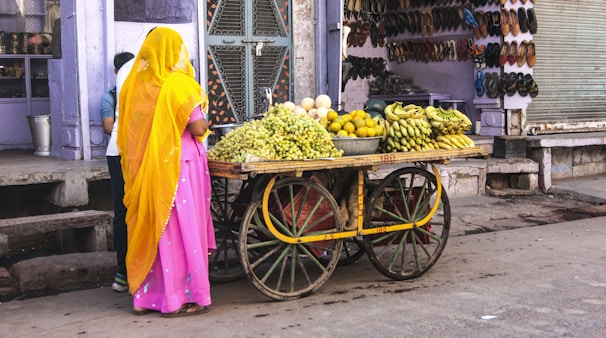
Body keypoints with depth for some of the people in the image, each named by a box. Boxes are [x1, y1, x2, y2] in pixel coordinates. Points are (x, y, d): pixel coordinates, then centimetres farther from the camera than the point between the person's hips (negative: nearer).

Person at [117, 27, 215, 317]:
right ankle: (178, 298, 8)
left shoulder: (134, 84, 4)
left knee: (149, 227, 13)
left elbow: (127, 132, 10)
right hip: (176, 164, -5)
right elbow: (198, 129, -12)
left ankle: (144, 297, 18)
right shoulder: (178, 83, -11)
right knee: (180, 228, 3)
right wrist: (201, 113, 7)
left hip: (142, 168, 6)